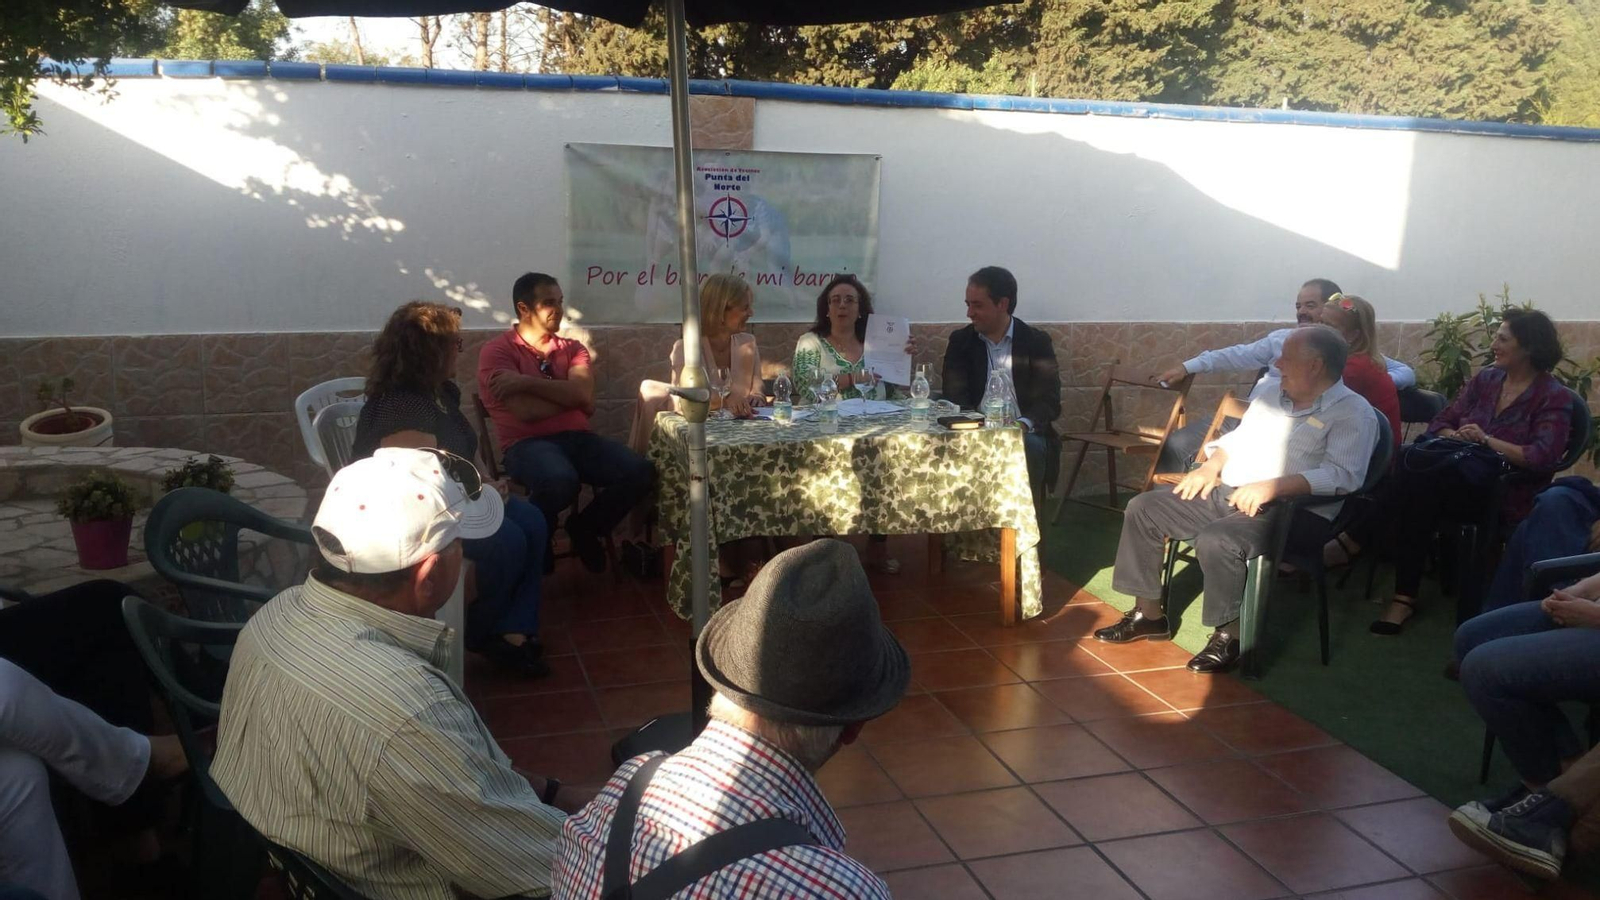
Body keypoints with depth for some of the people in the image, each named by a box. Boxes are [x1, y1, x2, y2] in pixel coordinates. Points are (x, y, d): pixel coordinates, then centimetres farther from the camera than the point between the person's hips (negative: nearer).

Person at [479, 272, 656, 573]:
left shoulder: (572, 348, 16)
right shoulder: (497, 351, 0)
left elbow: (584, 396, -5)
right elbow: (526, 411, -13)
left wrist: (527, 382, -12)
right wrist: (570, 394, 1)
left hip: (577, 438, 5)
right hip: (528, 444, -5)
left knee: (640, 472, -20)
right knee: (561, 481, -39)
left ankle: (583, 528, 7)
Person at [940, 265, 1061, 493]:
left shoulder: (1036, 341, 5)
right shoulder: (960, 341, 11)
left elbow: (1049, 401, -3)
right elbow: (954, 397, 2)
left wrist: (1024, 424, -25)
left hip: (1025, 433, 0)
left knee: (1030, 447, -33)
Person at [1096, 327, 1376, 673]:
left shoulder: (1353, 413, -8)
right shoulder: (1273, 391, 17)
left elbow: (1343, 475, -21)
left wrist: (1273, 486, -32)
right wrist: (1212, 465, 4)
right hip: (1228, 493, 8)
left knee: (1216, 541, -36)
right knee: (1143, 508, 0)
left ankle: (1230, 636, -14)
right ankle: (1148, 613, 9)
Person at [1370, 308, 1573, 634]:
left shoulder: (1554, 397, -2)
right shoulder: (1485, 380, 15)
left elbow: (1542, 458, -15)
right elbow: (1440, 422, 13)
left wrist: (1486, 440, -20)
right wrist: (1456, 437, -9)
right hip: (1463, 472, 5)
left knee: (1421, 484, -34)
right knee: (1408, 470, -31)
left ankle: (1406, 596, -28)